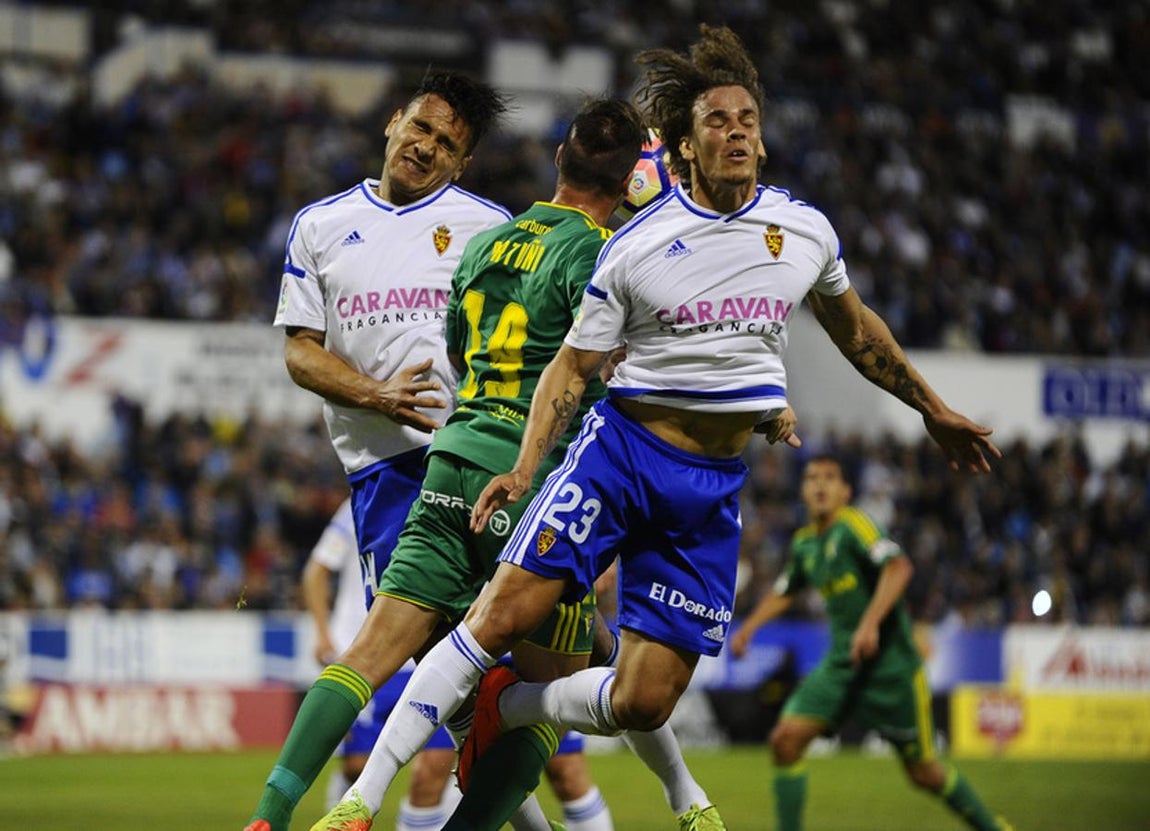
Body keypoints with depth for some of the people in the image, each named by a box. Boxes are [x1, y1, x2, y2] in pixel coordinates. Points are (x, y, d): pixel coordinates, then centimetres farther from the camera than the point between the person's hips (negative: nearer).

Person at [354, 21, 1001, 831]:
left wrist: (933, 409, 31)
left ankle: (502, 708, 21)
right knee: (503, 613, -20)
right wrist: (525, 469, -12)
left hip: (712, 488, 3)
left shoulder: (806, 230, 6)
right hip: (623, 445, -3)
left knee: (644, 703, -7)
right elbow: (574, 364, 1)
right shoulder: (635, 246, -3)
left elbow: (853, 326, 25)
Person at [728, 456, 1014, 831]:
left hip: (890, 662, -7)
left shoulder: (852, 525, -12)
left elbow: (899, 567, -28)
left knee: (923, 772, 1)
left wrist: (870, 623, -37)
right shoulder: (804, 543, 10)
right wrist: (747, 628, 18)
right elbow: (784, 592, 29)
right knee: (785, 738, -12)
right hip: (841, 663, 7)